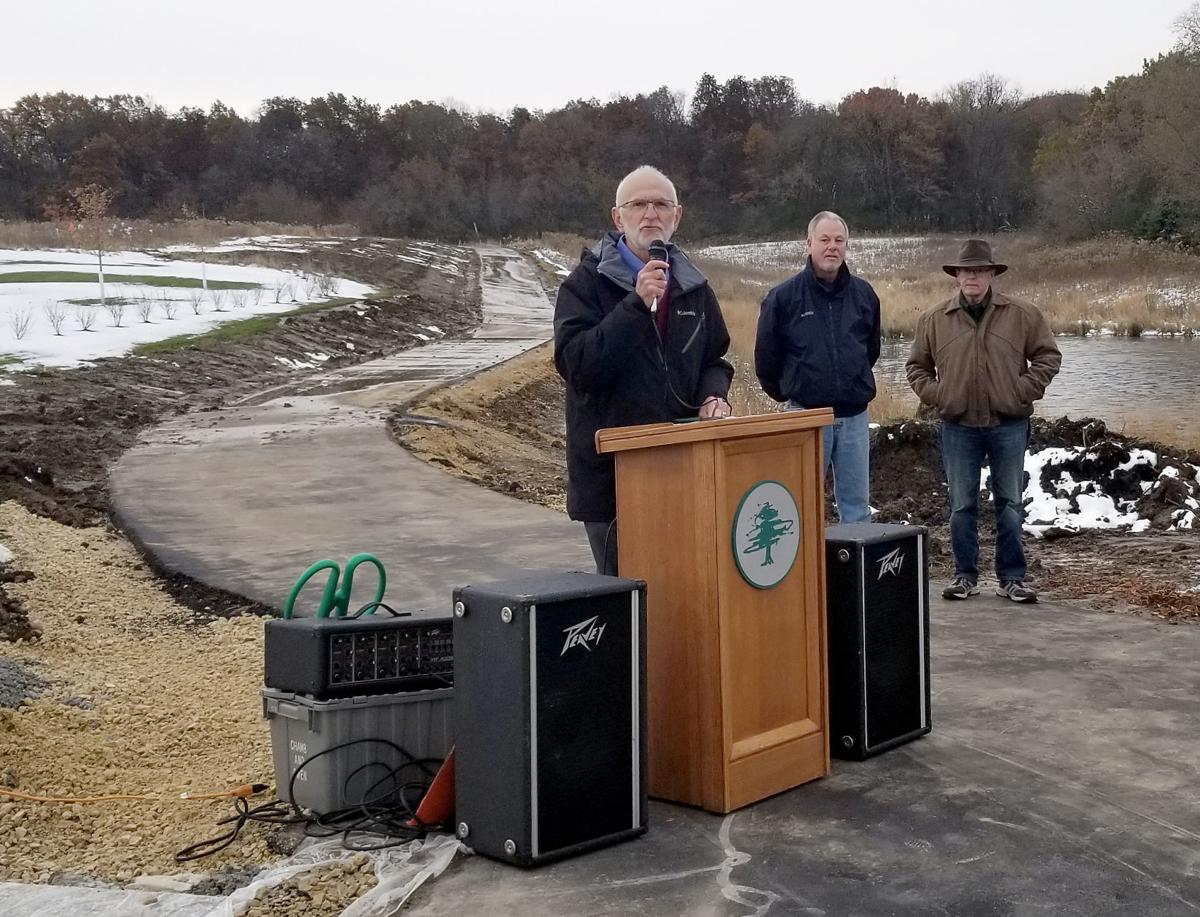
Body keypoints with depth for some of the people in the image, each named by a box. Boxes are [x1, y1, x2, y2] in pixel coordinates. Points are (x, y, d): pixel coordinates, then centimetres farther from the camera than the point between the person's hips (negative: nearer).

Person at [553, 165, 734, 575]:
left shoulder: (693, 286, 14)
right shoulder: (587, 283, -3)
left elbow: (714, 359, 24)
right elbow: (574, 364, -17)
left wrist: (713, 396, 0)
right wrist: (637, 304, -22)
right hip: (610, 473, -4)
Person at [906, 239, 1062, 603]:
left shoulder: (1023, 314, 1)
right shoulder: (934, 319, 4)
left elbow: (1048, 356, 8)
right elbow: (917, 365, 15)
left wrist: (1024, 391, -4)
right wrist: (935, 395, 0)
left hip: (1008, 426, -1)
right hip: (958, 427, 1)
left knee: (1010, 504, 5)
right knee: (961, 505, 6)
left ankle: (1011, 578, 13)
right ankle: (965, 576, 16)